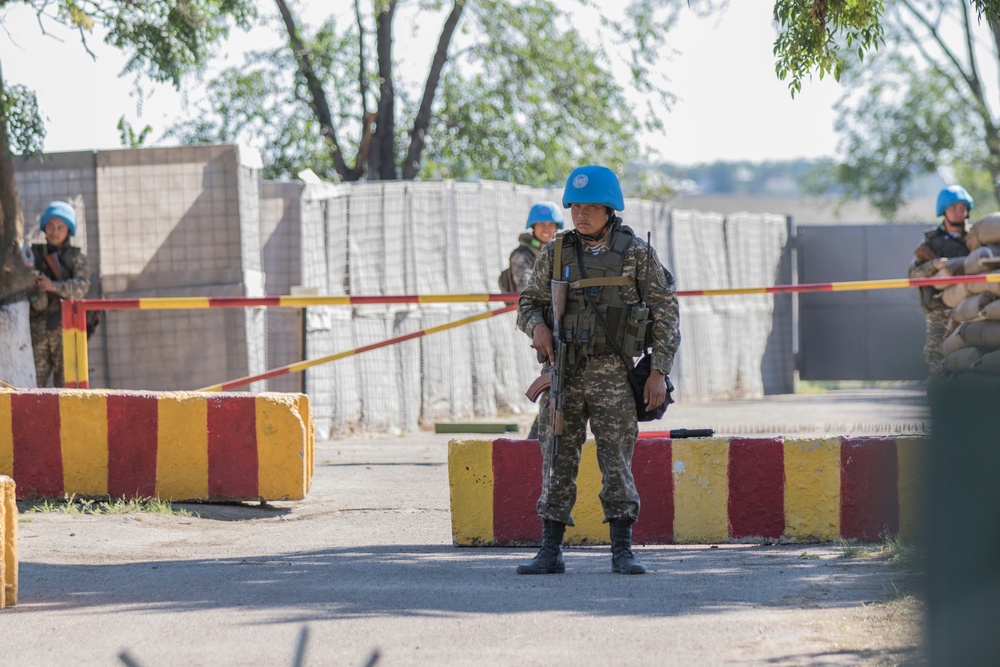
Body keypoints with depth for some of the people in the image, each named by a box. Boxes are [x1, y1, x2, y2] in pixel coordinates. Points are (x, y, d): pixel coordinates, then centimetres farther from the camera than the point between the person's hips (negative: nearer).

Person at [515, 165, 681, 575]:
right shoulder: (556, 252, 6)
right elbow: (530, 302, 14)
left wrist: (659, 371, -6)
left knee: (616, 461, -4)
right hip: (564, 371, 3)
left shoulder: (635, 253, -1)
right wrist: (537, 326, -10)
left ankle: (622, 552, 1)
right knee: (558, 463, 3)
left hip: (612, 375, -2)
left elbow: (664, 311, 1)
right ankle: (550, 553, 7)